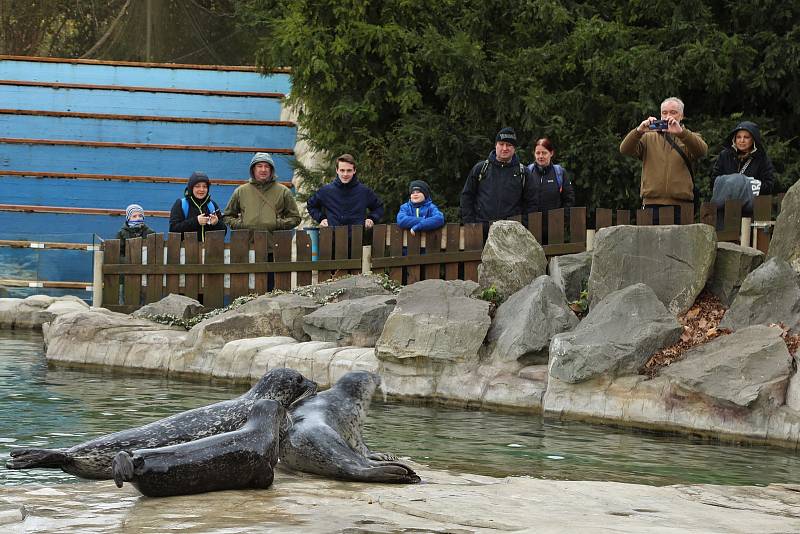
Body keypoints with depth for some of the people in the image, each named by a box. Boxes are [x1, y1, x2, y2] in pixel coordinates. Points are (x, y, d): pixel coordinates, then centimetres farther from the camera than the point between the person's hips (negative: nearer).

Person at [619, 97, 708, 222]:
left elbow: (702, 150, -10)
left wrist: (681, 132, -25)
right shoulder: (648, 138, 16)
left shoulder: (688, 138, 13)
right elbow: (625, 150, 1)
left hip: (680, 204, -1)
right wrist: (639, 131, -17)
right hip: (652, 203, 1)